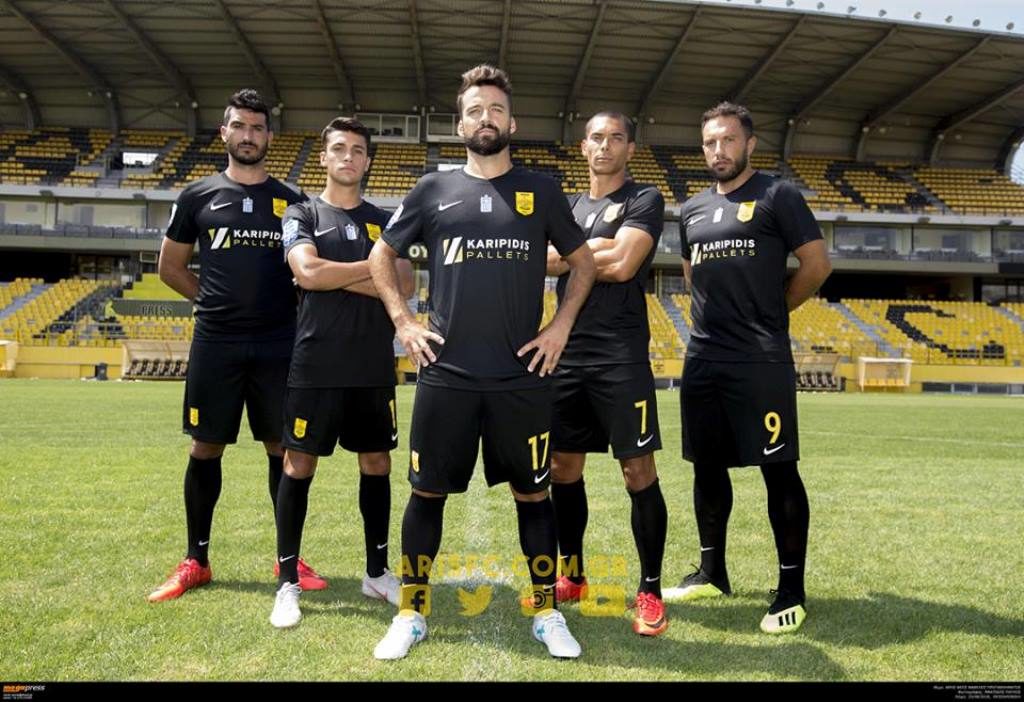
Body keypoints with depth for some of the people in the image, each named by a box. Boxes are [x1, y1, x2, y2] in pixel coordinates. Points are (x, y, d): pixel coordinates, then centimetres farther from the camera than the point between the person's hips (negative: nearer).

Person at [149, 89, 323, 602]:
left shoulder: (291, 202, 7)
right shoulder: (198, 196, 6)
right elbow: (170, 267, 12)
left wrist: (282, 306, 0)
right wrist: (217, 300, 6)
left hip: (279, 346, 0)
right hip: (215, 345, 0)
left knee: (284, 450, 5)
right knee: (206, 448, 6)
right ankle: (196, 561, 20)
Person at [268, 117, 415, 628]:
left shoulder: (384, 221, 12)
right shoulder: (302, 214, 4)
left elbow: (406, 286, -2)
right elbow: (308, 273, -14)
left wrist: (338, 277, -10)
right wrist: (375, 266, -6)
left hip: (375, 366, 3)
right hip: (316, 364, -3)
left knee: (377, 463, 9)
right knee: (298, 464, 1)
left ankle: (377, 572, 23)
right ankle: (288, 582, 13)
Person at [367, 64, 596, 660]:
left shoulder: (540, 190, 7)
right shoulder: (433, 189, 7)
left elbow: (584, 262, 15)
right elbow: (381, 256, 15)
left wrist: (562, 326, 3)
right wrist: (403, 320, 4)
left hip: (523, 377, 0)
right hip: (446, 375, 1)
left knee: (532, 493, 8)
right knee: (428, 492, 7)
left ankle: (548, 612, 22)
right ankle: (412, 612, 22)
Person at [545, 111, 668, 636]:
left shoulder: (644, 200, 1)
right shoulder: (567, 206, 18)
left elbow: (622, 265, -14)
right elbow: (543, 260, 6)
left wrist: (570, 255, -2)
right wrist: (599, 248, -5)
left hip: (621, 357, -6)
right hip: (567, 354, 6)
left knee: (639, 473, -3)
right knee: (563, 468, 11)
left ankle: (650, 591, 9)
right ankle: (571, 576, 27)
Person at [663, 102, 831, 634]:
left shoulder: (777, 196, -2)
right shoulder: (692, 209, 15)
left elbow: (816, 265, -3)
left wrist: (770, 311, 6)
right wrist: (721, 317, 14)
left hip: (761, 360, -6)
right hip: (702, 359, 7)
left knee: (778, 470, -2)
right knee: (707, 465, 13)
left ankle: (791, 589, 9)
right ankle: (712, 571, 27)